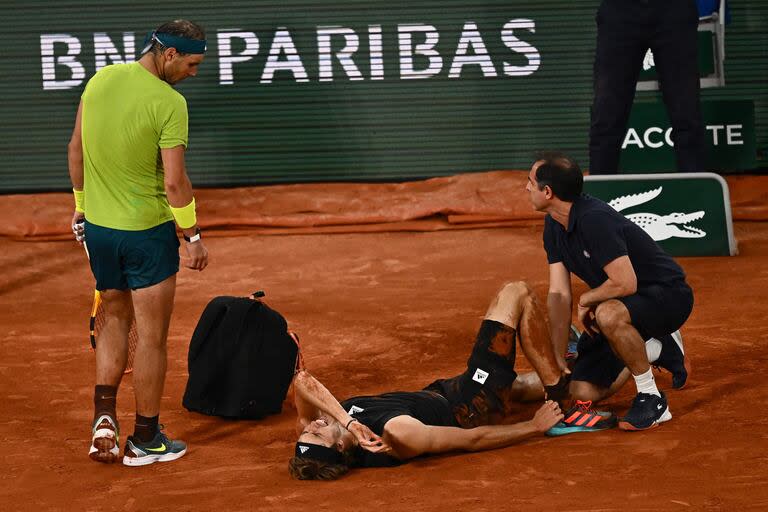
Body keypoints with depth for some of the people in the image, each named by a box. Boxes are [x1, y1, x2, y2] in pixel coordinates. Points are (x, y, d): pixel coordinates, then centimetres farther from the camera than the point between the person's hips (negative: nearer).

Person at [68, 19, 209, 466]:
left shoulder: (101, 79, 1)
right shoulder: (169, 102, -19)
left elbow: (76, 148, 10)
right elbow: (174, 182, -20)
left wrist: (81, 204, 21)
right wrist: (193, 236, -8)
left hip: (98, 228, 6)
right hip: (147, 231, -6)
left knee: (116, 321, 23)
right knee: (152, 338, 7)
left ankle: (104, 417, 10)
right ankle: (145, 440, 15)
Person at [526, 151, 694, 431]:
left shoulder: (594, 220, -29)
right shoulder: (554, 225, 0)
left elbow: (625, 284, -34)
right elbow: (558, 294, -1)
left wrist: (587, 300, -13)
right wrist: (558, 359, -7)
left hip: (668, 295, -9)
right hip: (625, 304, 9)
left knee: (609, 314, -41)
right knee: (582, 392, 1)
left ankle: (652, 398, -22)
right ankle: (656, 350, 22)